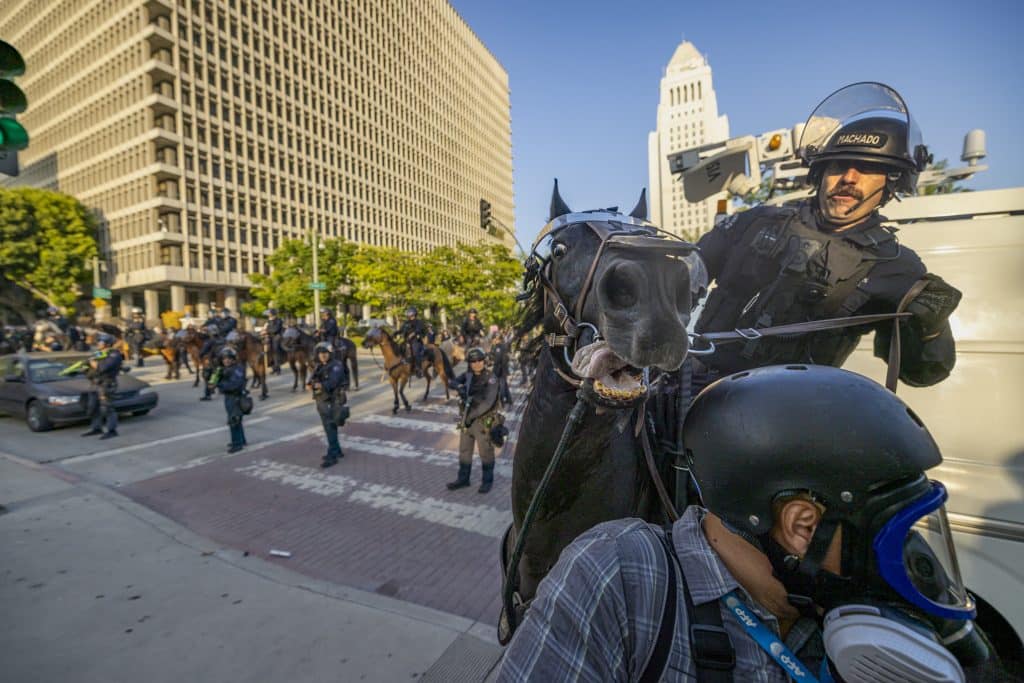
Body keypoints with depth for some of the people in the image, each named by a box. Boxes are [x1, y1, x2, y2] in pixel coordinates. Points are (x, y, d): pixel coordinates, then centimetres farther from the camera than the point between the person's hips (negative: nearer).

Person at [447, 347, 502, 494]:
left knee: (486, 453, 9)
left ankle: (487, 481, 26)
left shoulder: (491, 379, -15)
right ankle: (463, 479, 32)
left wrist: (471, 416, -25)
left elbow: (488, 402, -24)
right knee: (464, 451, 15)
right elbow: (452, 383, -8)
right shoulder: (468, 376, 2)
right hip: (467, 420, 5)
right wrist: (460, 387, -30)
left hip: (484, 422, -5)